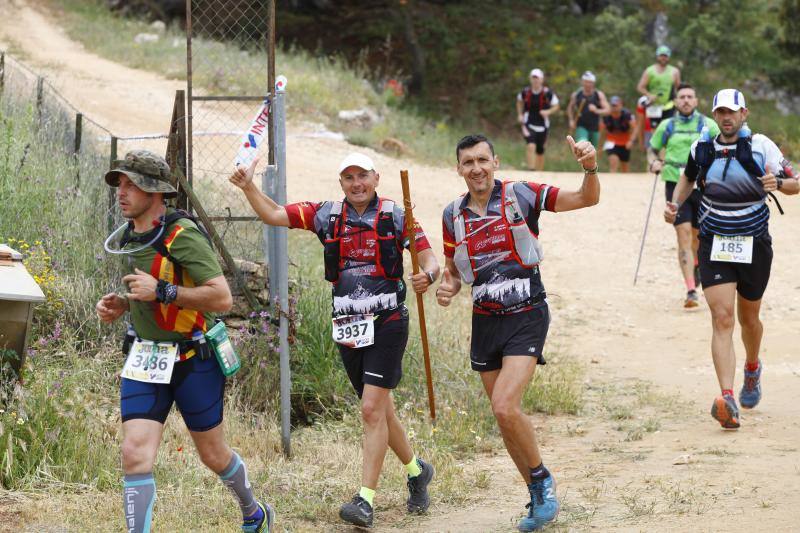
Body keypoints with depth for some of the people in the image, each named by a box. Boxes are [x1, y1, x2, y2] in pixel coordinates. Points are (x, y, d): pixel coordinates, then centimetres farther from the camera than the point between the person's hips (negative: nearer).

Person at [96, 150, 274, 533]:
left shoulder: (182, 235, -20)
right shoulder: (131, 236, 6)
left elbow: (222, 298, -25)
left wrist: (161, 291, -28)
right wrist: (119, 305, 3)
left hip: (193, 361, -6)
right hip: (144, 358, 6)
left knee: (213, 455, 12)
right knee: (135, 454, -10)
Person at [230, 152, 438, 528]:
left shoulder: (396, 216, -1)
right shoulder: (326, 215, 7)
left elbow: (430, 260, -3)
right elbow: (272, 215, 5)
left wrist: (427, 276, -26)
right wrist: (248, 187, -11)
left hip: (387, 324, -4)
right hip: (347, 328, 4)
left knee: (372, 409, -14)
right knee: (381, 411, 13)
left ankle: (366, 500, -16)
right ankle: (416, 470, 36)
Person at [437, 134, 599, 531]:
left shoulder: (521, 196, -6)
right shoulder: (453, 215, 6)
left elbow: (587, 199, -7)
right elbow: (452, 270, 17)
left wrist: (590, 168, -27)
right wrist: (447, 289, -6)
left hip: (526, 316, -5)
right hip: (485, 321, 5)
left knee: (505, 407, -21)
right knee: (504, 416, 8)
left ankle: (542, 480, 2)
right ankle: (539, 497, 24)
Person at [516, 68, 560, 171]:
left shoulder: (548, 93, -10)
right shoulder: (525, 92, -4)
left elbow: (556, 106, 2)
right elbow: (519, 101, 19)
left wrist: (548, 112, -18)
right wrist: (520, 114, 8)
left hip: (542, 126, 1)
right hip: (528, 125, -1)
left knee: (540, 151, 12)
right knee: (531, 146, -23)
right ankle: (531, 170, -25)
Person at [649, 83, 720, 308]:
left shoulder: (708, 125, 5)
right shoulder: (667, 126, 7)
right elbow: (652, 149, 18)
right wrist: (654, 162, -4)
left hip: (703, 186, 1)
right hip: (676, 185, -1)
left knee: (698, 235, 12)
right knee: (684, 235, -13)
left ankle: (696, 267, 47)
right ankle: (691, 291, -16)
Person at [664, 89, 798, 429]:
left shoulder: (761, 146, -8)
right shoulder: (702, 148, 1)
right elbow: (688, 177, 22)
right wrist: (675, 203, 4)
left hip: (754, 245, -1)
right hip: (714, 245, 1)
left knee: (748, 319, 14)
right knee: (722, 318, -14)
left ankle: (752, 368, 48)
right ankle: (727, 400, -25)